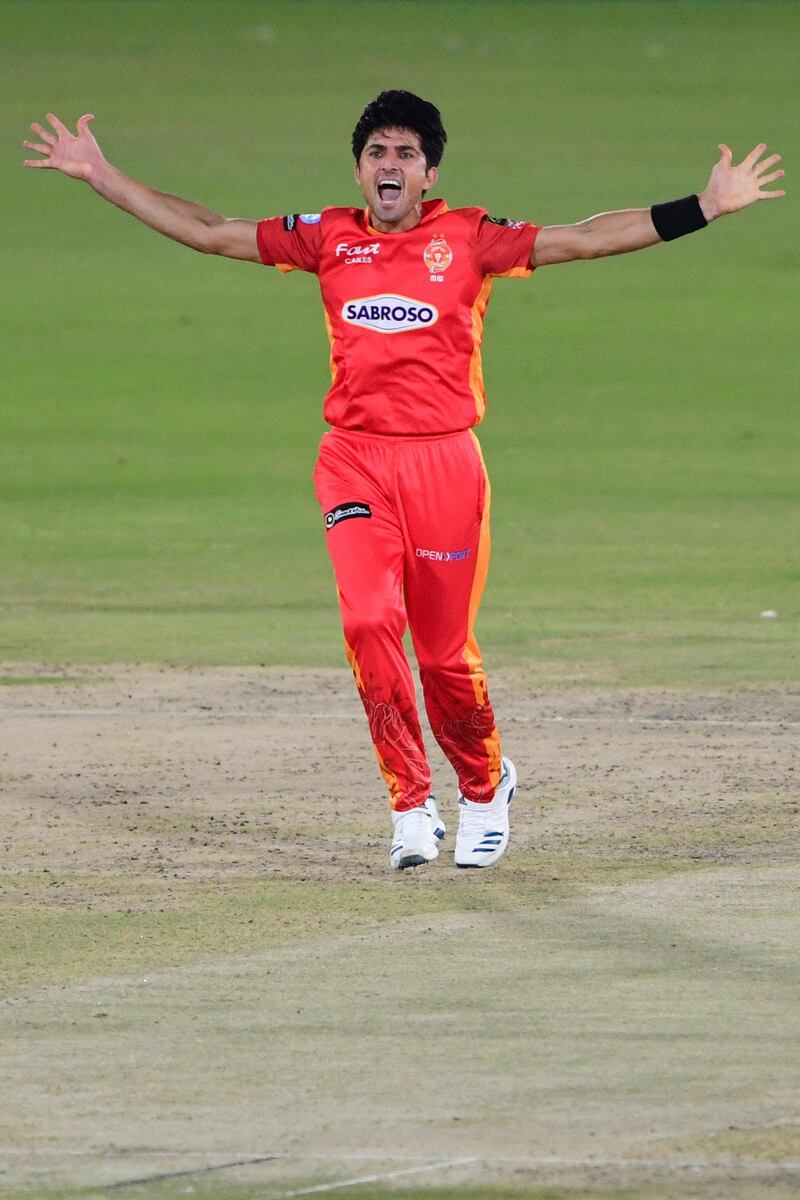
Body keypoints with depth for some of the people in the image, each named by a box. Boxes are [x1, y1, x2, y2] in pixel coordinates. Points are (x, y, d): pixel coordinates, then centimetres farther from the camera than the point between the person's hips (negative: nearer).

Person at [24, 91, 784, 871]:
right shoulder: (328, 239, 9)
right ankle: (412, 807, -7)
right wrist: (99, 175, 10)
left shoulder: (468, 239, 2)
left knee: (446, 652, 1)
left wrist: (704, 208, -10)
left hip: (444, 461, -1)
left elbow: (581, 241, -2)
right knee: (369, 618, -17)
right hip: (355, 458, 1)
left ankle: (485, 786, 29)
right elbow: (207, 233, 12)